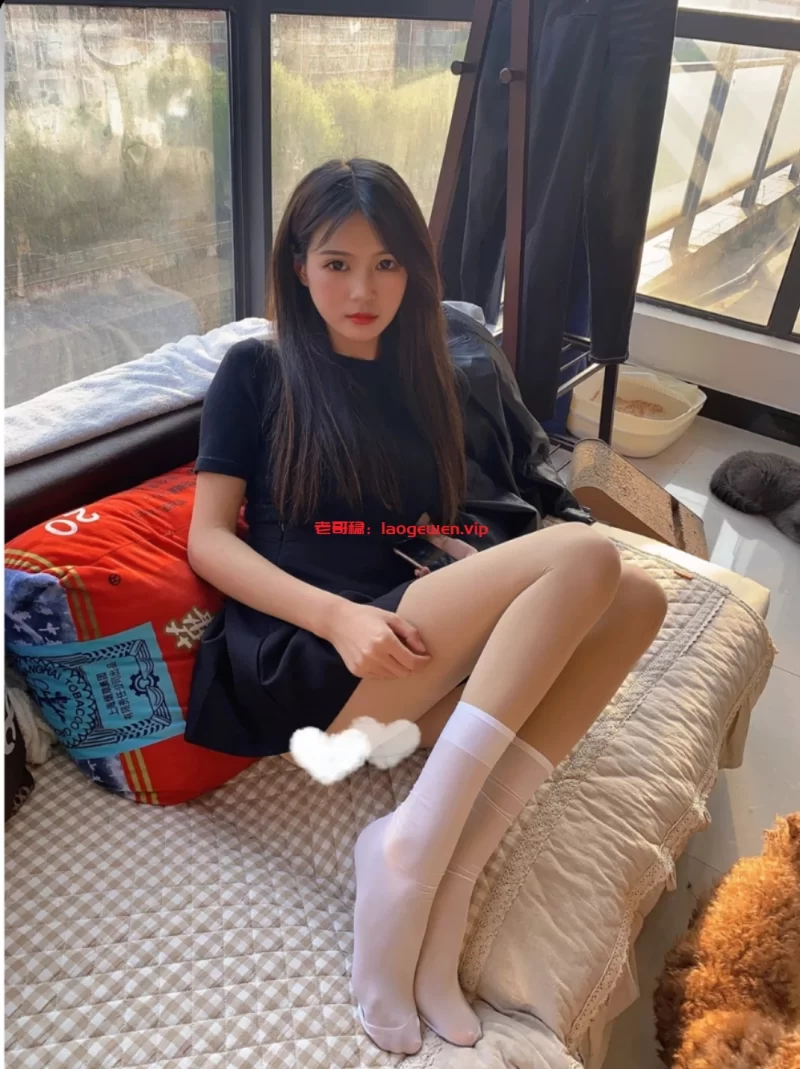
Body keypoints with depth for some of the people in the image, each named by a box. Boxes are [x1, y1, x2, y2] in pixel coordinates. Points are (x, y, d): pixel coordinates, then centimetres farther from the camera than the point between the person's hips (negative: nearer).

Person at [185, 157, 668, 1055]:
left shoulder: (422, 384, 23)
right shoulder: (256, 371, 8)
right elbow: (208, 541, -1)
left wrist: (507, 582, -3)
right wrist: (338, 615, -18)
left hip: (408, 663, 6)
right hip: (289, 666, -5)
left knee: (636, 597, -16)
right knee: (584, 554, -21)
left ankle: (449, 861, -22)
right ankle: (416, 847, -24)